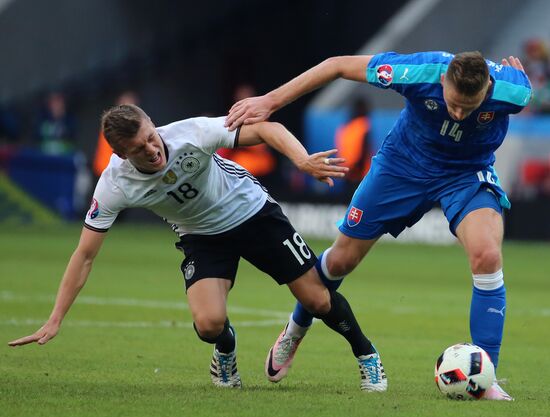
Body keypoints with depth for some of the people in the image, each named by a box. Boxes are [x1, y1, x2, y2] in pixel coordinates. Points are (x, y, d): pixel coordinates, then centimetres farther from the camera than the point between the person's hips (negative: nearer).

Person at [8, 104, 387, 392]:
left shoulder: (191, 133, -31)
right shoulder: (114, 186, -26)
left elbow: (266, 130, -25)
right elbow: (85, 255, -18)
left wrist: (303, 160, -44)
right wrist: (54, 321, -21)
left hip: (253, 211, -1)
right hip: (203, 236, 1)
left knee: (317, 300, -3)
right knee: (209, 324, -22)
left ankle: (366, 355, 26)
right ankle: (226, 351, 17)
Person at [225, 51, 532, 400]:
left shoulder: (512, 91, -34)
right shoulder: (420, 72, -35)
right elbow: (339, 65, -24)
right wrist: (270, 101, -22)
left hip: (468, 172, 0)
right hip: (404, 163, 0)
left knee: (487, 257, -27)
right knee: (342, 259, 10)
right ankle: (295, 331, 41)